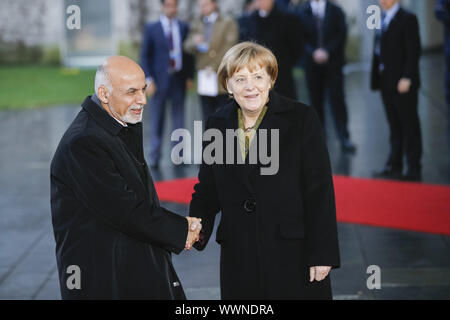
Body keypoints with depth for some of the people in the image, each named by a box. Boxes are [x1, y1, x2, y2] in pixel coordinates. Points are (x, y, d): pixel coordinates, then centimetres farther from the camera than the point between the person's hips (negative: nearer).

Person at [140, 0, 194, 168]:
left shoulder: (184, 28, 8)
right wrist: (149, 79, -8)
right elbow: (145, 55, 1)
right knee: (157, 121, 1)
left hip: (179, 79, 2)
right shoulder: (151, 28, 1)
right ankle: (154, 158, 6)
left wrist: (189, 76, 3)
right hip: (160, 79, -2)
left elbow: (189, 53, 11)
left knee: (178, 120, 5)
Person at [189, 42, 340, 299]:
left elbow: (320, 189, -7)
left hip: (294, 254, -3)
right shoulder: (218, 124, 7)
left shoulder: (302, 118, -4)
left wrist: (322, 255, -11)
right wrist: (197, 229, -7)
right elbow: (207, 188, 12)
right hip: (239, 259, 3)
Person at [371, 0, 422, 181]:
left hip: (403, 83, -7)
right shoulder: (383, 19, 14)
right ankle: (394, 167, 17)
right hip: (386, 82, 7)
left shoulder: (407, 19, -9)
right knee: (395, 127, 12)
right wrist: (377, 78, 8)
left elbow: (413, 51, -14)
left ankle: (414, 169, 5)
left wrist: (407, 78, -19)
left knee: (409, 126, 0)